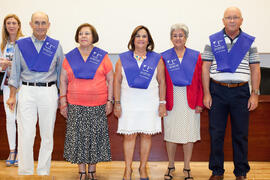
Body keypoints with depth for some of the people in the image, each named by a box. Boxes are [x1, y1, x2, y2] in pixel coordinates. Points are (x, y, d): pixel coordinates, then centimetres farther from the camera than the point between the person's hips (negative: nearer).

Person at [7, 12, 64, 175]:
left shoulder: (55, 46, 6)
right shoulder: (21, 45, 6)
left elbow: (61, 72, 12)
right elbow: (15, 71, 10)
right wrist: (12, 96, 6)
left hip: (49, 92, 1)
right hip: (27, 91, 0)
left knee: (47, 135, 5)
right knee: (26, 134, -5)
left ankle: (44, 171, 17)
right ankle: (25, 172, 5)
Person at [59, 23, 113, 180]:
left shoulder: (102, 56, 4)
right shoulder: (70, 57, 8)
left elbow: (110, 80, 5)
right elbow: (63, 81, 10)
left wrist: (109, 101, -1)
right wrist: (63, 102, 4)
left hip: (98, 105, -1)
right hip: (75, 106, 1)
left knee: (96, 137, 3)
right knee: (78, 137, 3)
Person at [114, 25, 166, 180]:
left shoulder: (157, 59, 7)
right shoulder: (123, 58, 7)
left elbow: (162, 82, 8)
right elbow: (117, 81, 7)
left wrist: (162, 103, 2)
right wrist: (117, 103, 2)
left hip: (150, 103, 0)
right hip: (129, 102, 0)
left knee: (147, 135, 4)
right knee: (129, 135, 0)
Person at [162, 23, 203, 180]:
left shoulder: (195, 56, 5)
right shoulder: (164, 57, 4)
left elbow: (200, 81, 3)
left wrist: (200, 102, -3)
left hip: (190, 101, 0)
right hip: (171, 100, 0)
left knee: (189, 133, 5)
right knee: (170, 133, 5)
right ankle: (171, 166, 22)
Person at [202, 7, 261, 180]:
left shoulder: (249, 42, 6)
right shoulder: (212, 41, 5)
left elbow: (255, 70, 6)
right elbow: (206, 69, 3)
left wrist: (255, 94, -1)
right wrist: (206, 94, -3)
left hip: (241, 91, 0)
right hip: (217, 91, 0)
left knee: (241, 134, 6)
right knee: (216, 133, 5)